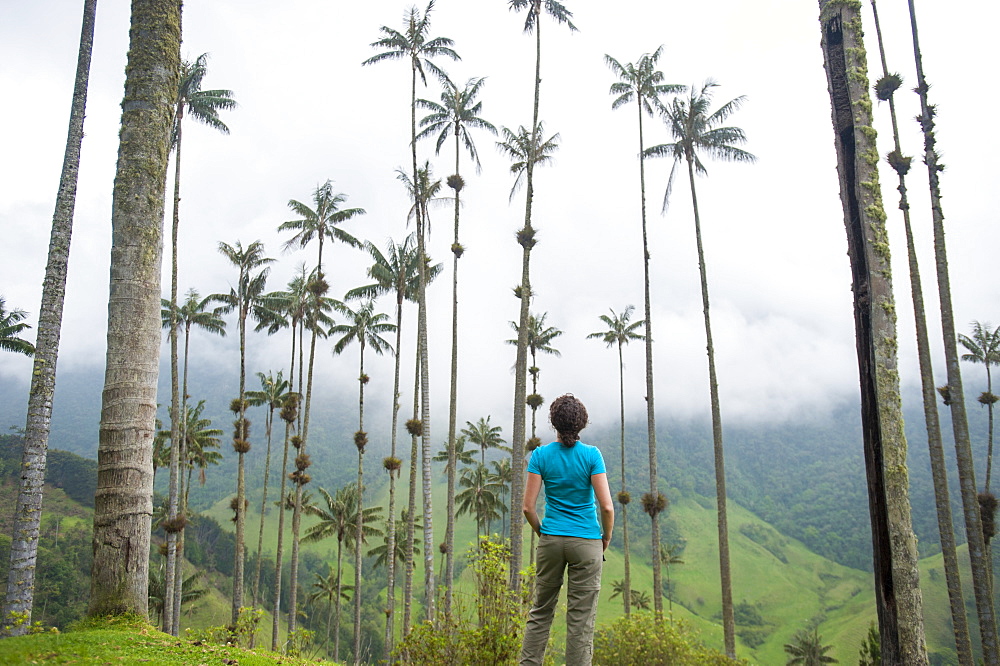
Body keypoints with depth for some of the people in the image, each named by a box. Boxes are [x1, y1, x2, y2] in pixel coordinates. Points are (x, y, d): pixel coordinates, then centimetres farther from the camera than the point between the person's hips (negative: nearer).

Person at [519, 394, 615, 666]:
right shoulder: (592, 455, -7)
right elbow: (607, 506, -10)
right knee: (581, 619, 4)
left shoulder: (541, 455, -2)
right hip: (586, 542, -2)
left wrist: (541, 532, 12)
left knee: (540, 612, 14)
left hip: (551, 541, 2)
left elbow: (527, 506, -4)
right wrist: (606, 538, 5)